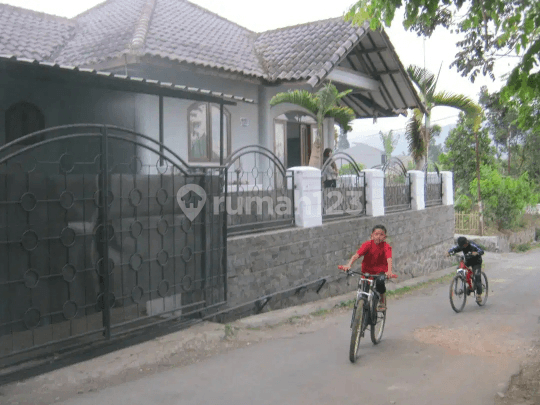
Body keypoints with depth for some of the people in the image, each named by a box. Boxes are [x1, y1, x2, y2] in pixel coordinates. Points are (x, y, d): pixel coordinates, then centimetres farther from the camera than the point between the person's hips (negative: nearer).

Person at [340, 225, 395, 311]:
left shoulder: (386, 247, -15)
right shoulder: (367, 245, -16)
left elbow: (389, 259, -31)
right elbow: (357, 255, -28)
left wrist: (389, 271, -51)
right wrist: (348, 265, -45)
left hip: (380, 271, -1)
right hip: (367, 270, 1)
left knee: (380, 282, -29)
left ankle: (382, 303, -4)